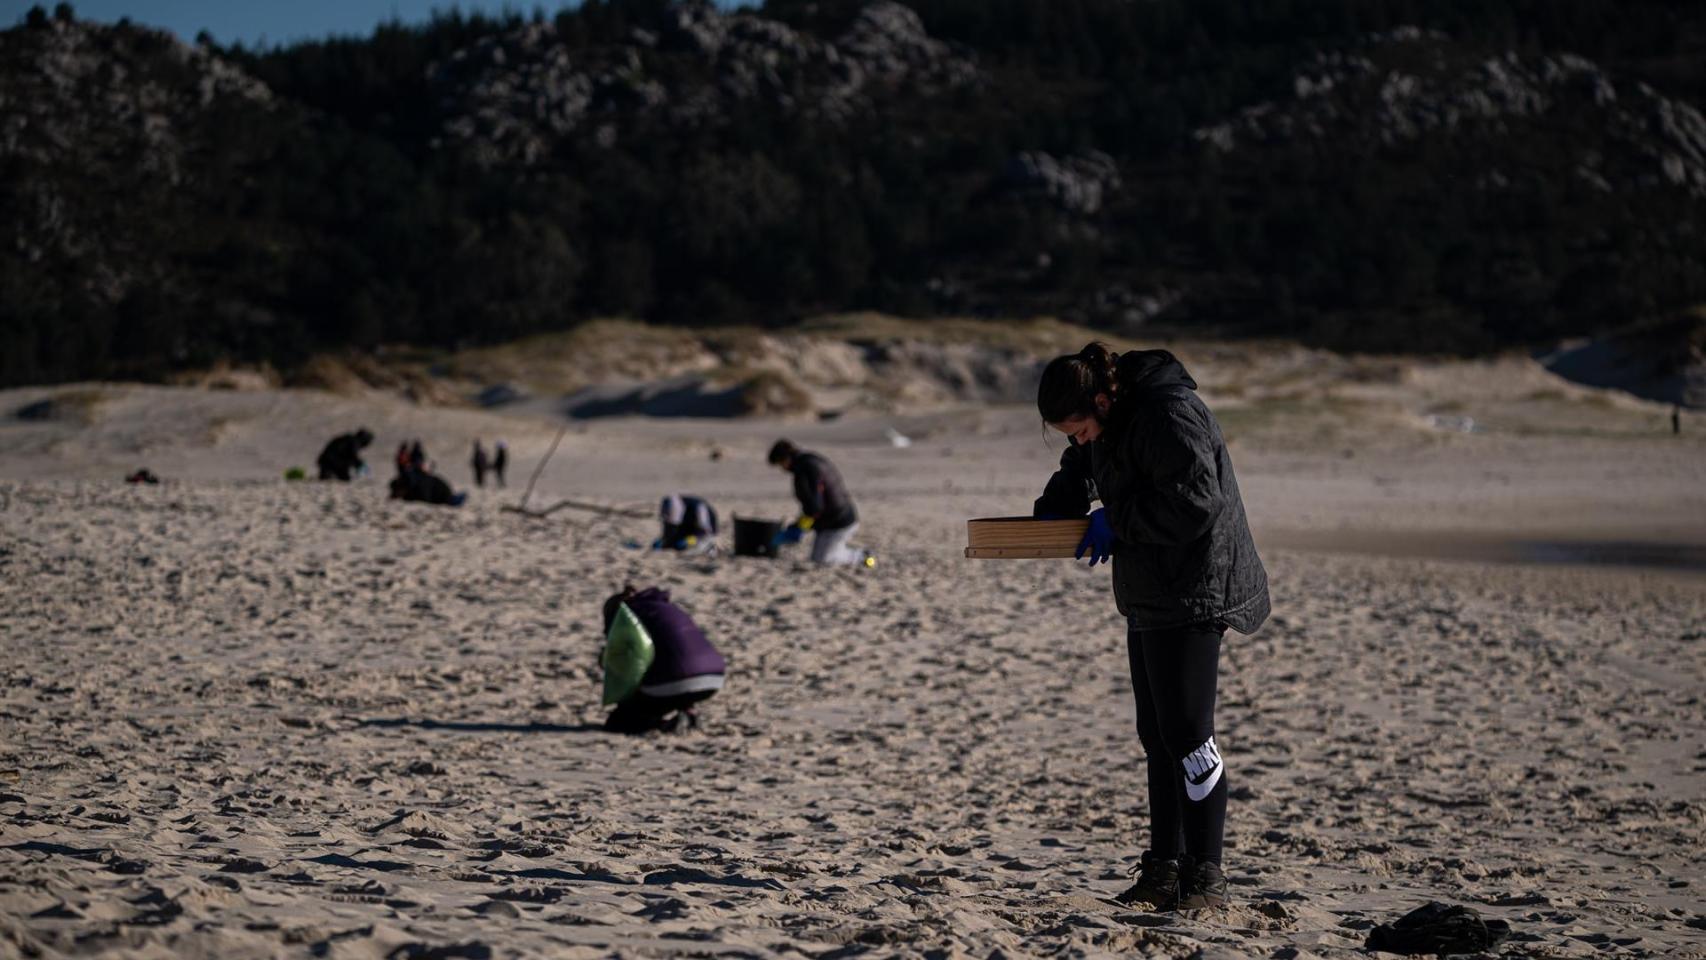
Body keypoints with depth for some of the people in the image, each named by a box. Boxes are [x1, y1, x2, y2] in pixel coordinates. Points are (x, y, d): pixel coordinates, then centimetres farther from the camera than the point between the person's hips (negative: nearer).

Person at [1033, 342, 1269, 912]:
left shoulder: (1169, 414, -20)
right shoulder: (1114, 420, 10)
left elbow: (1194, 504, -26)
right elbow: (1080, 471, 28)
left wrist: (1115, 521, -16)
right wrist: (1052, 513, 9)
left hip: (1192, 595, -10)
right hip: (1149, 597, 10)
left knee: (1186, 735, -9)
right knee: (1157, 736, 12)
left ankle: (1205, 877, -2)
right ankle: (1164, 871, 18)